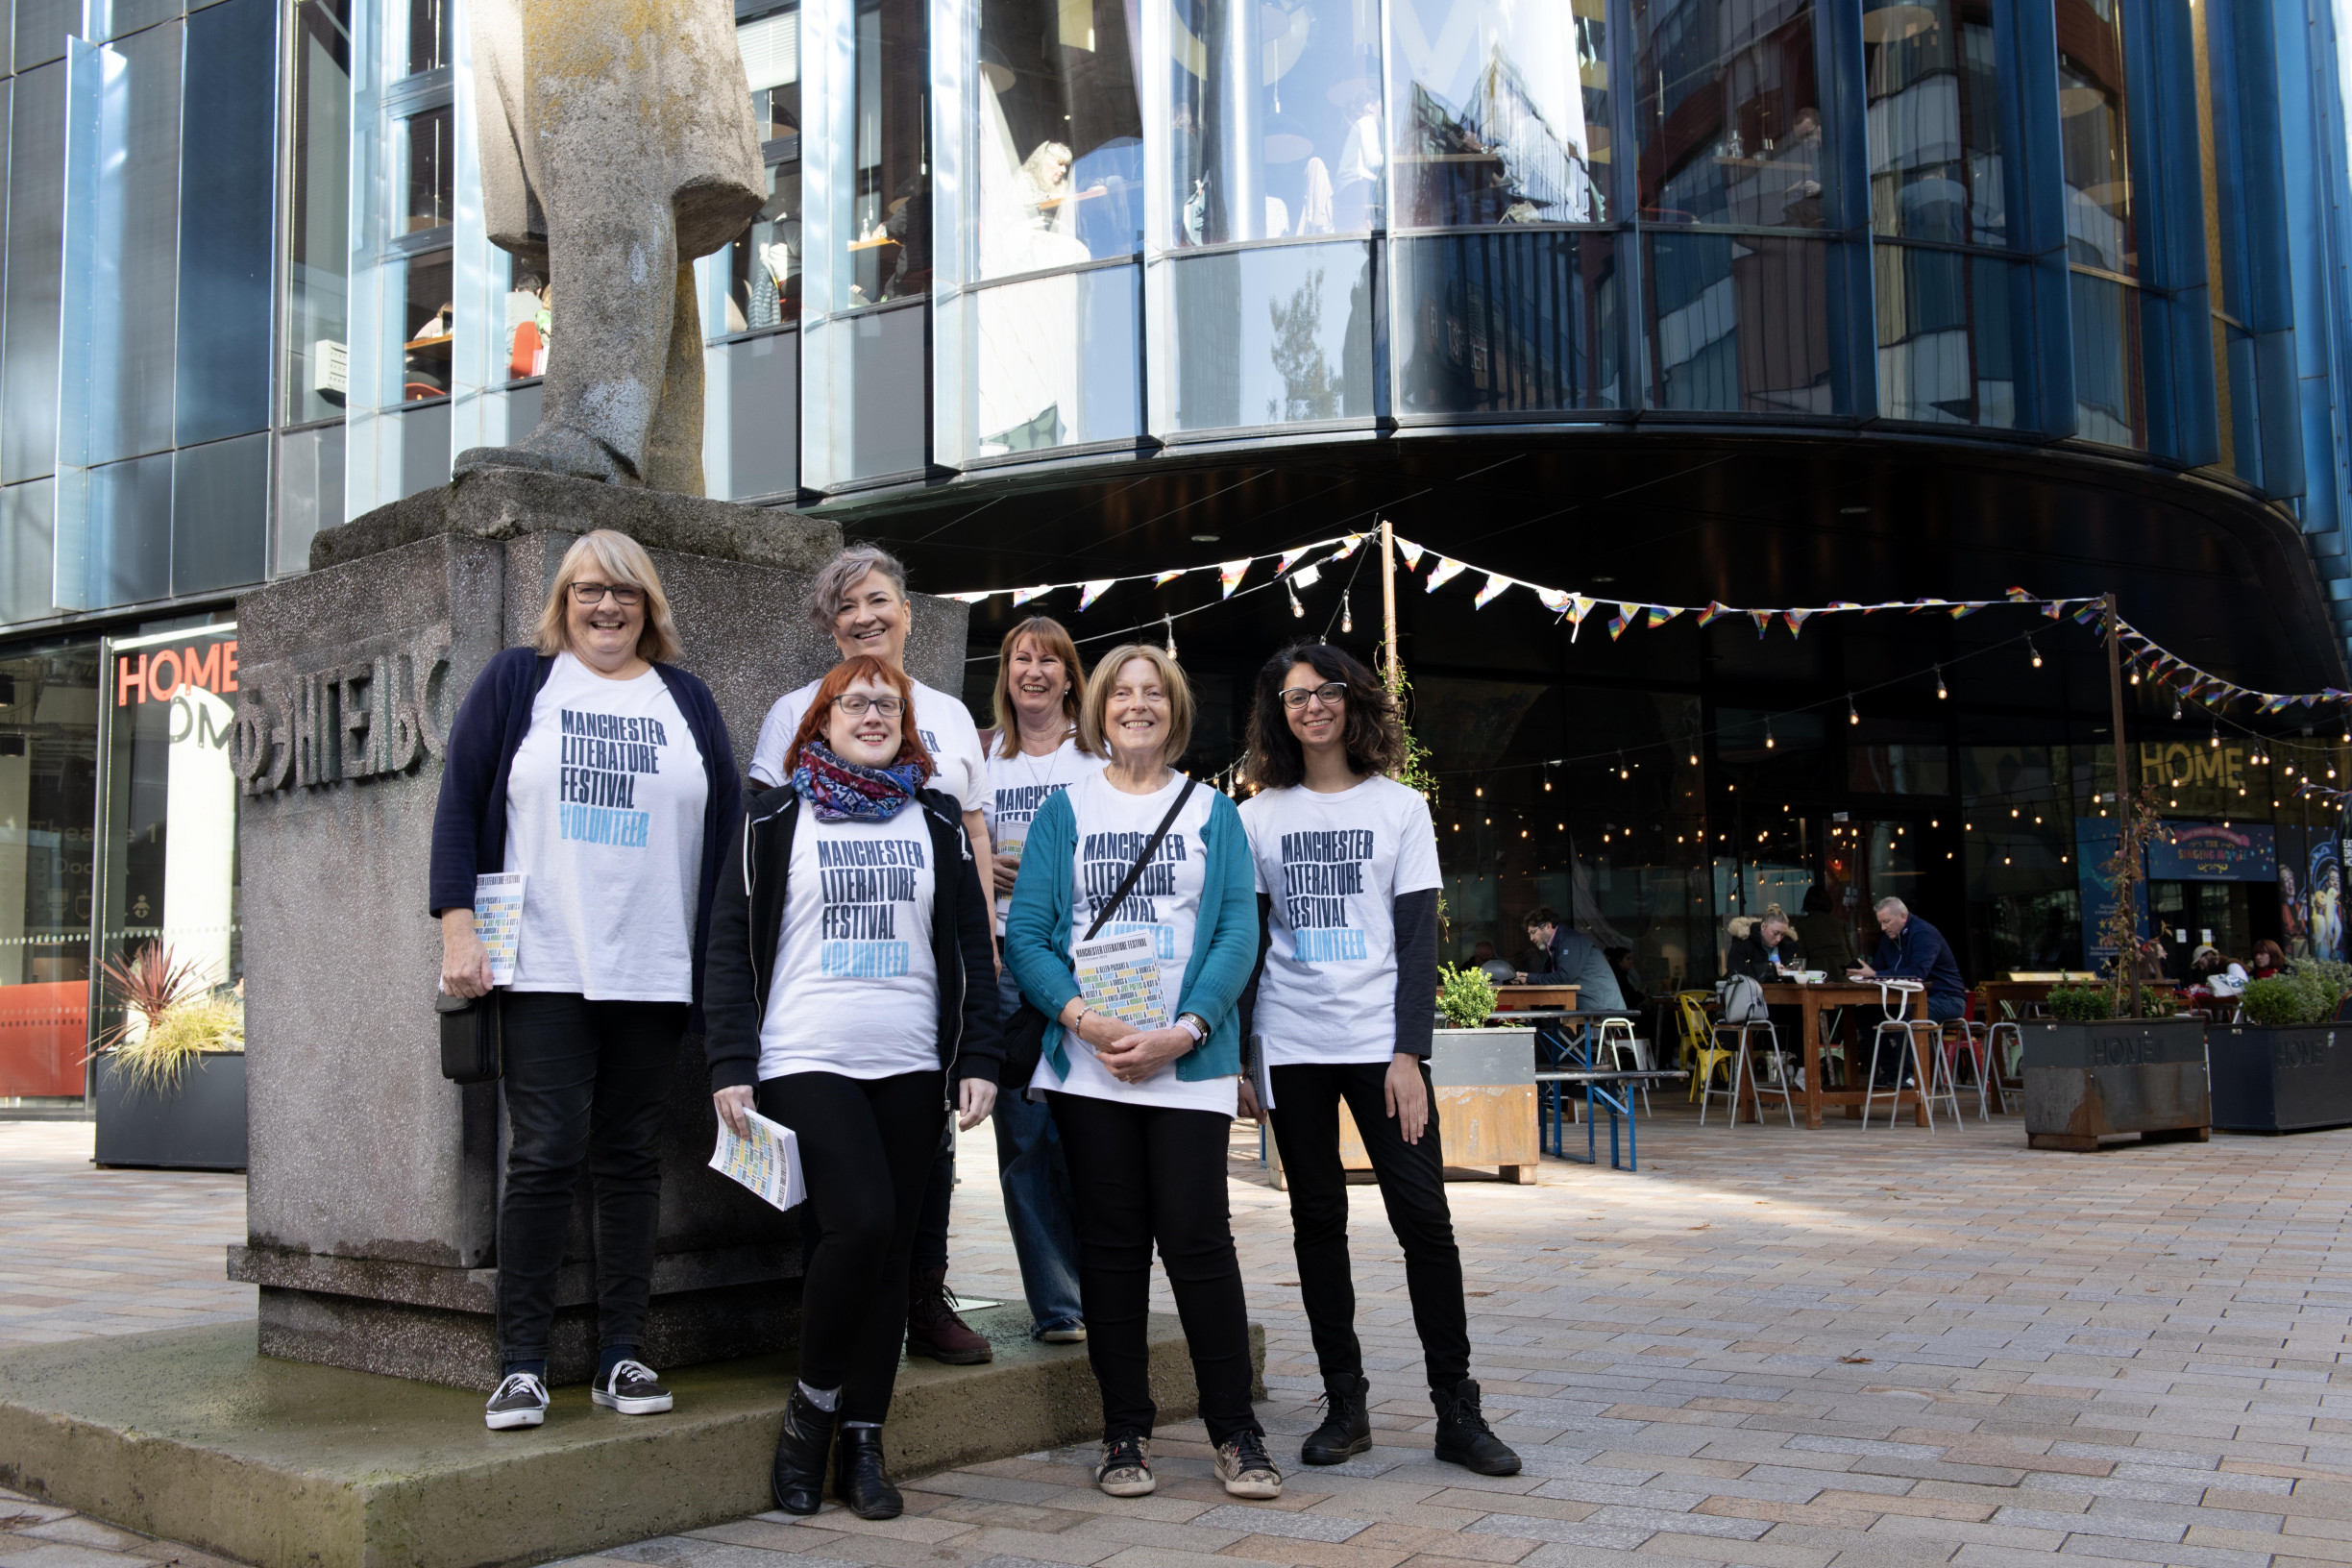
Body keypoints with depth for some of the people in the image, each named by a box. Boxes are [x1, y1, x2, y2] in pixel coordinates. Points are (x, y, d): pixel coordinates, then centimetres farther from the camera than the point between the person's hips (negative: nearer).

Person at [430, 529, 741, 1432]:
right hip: (544, 968, -2)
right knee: (545, 1156, -6)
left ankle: (622, 1355, 13)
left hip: (655, 974, 2)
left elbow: (727, 830, 13)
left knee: (632, 1157, 6)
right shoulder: (515, 683, 8)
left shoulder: (686, 700, 14)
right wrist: (458, 927, -6)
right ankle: (521, 1363, 2)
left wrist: (725, 955, 6)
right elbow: (459, 804, 4)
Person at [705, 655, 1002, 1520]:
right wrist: (731, 1066, -6)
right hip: (806, 1061, -3)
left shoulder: (937, 821, 13)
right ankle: (811, 1404, 4)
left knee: (889, 1249, 3)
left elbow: (970, 944, 11)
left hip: (910, 1067, 3)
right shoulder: (775, 819, 5)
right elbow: (733, 944, 2)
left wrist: (978, 1059, 2)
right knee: (859, 1222, -18)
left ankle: (862, 1444, 14)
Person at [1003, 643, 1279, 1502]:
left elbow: (1238, 934, 1)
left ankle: (1235, 1431, 6)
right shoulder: (1064, 811, 9)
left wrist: (1182, 1032, -13)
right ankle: (1126, 1432, 15)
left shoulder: (1213, 812, 9)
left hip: (1189, 1063, -1)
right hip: (1088, 1064, 1)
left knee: (1196, 1234, -5)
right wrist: (1082, 1017, -15)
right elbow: (1025, 933, 2)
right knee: (1111, 1241, 4)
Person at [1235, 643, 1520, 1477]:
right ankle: (1344, 1403, 14)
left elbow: (1419, 940, 1)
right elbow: (1245, 941, 8)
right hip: (1290, 1048, 1)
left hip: (1379, 1042, -1)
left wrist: (1410, 1052, -9)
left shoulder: (1400, 808, 5)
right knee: (1317, 1220, 5)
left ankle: (1456, 1409, 3)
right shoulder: (1258, 816, 8)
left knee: (1424, 1216, -5)